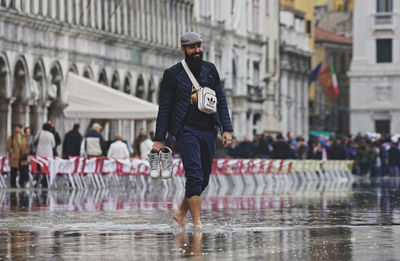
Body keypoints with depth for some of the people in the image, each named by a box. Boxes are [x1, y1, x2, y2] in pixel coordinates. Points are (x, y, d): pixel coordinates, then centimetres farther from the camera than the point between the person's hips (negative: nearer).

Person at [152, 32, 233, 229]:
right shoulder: (173, 74, 0)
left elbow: (221, 100, 13)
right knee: (195, 176, -14)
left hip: (208, 131, 5)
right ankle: (197, 224, -12)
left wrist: (227, 129, 4)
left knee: (203, 179, 7)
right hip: (186, 130, -5)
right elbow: (164, 108, 0)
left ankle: (181, 213, 26)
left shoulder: (210, 70, 13)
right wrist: (159, 139, -3)